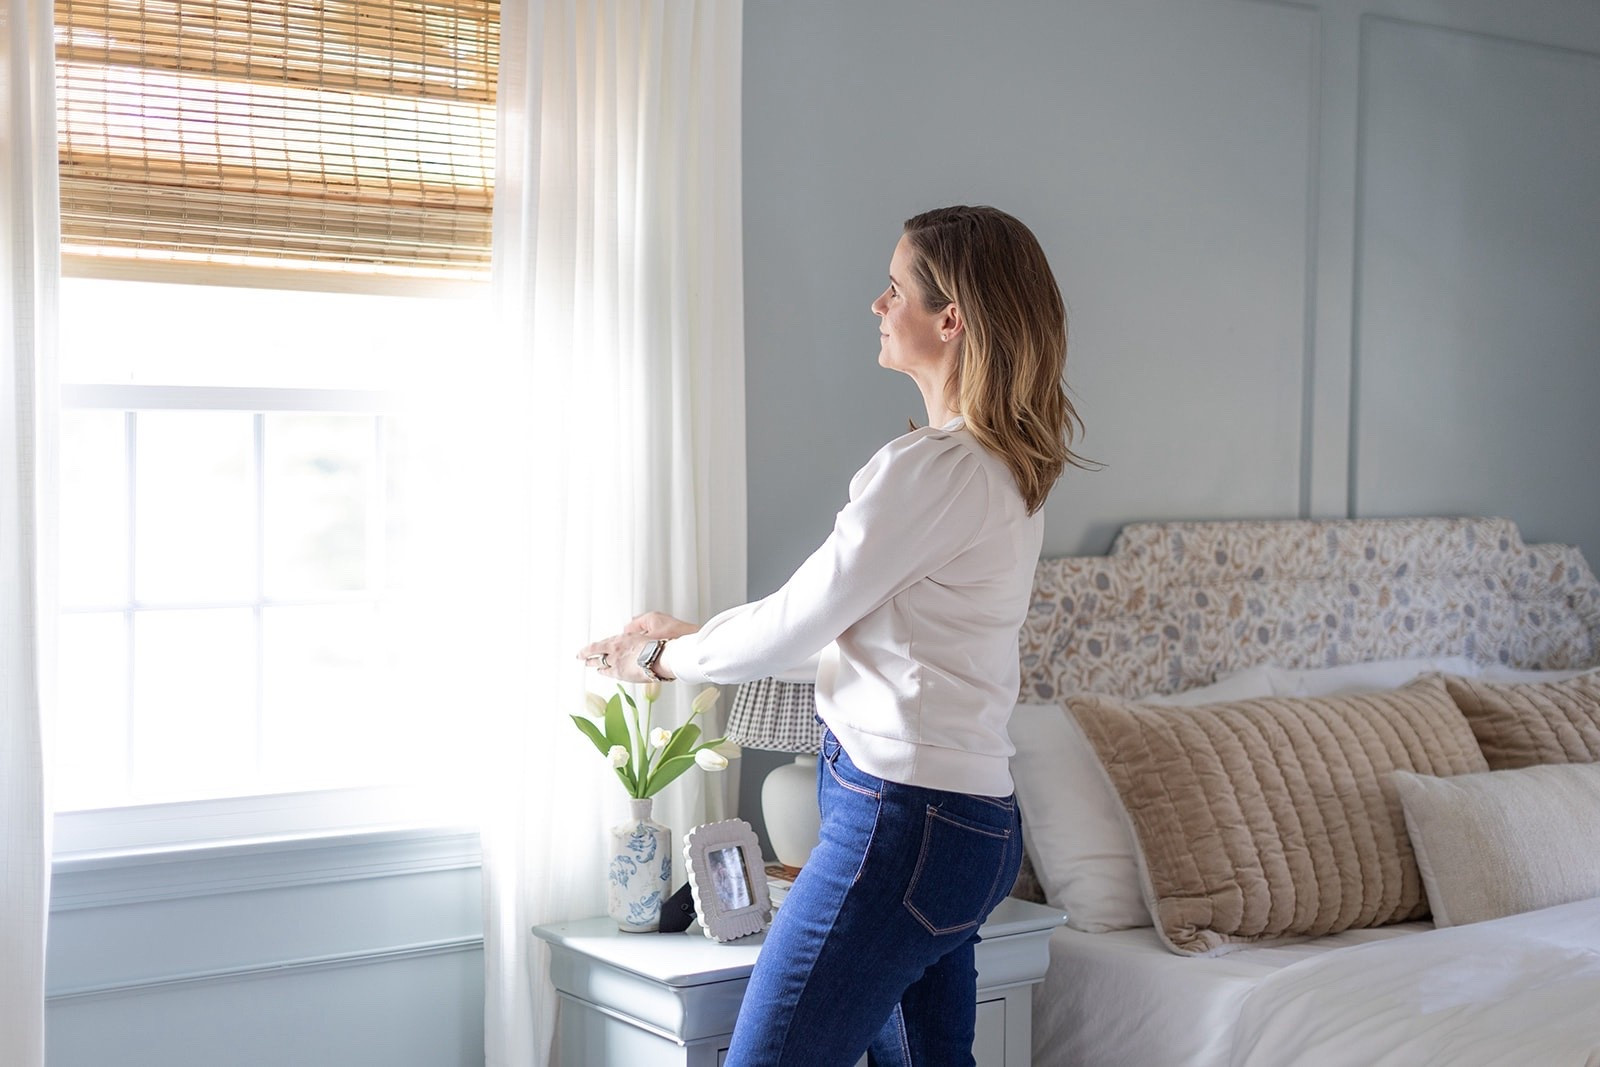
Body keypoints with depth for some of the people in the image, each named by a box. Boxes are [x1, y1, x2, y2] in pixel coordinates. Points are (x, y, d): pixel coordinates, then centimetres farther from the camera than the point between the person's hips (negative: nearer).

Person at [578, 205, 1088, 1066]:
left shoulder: (930, 468, -18)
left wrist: (665, 657, 7)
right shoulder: (1006, 468, 13)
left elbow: (795, 624, -11)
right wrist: (692, 634, 21)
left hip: (903, 822, -10)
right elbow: (845, 616, 20)